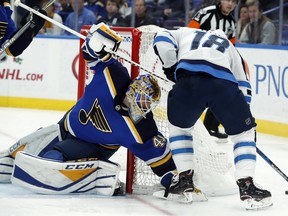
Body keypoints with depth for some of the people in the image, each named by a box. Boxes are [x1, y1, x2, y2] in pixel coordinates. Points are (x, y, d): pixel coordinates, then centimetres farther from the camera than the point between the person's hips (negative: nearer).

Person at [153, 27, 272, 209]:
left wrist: (171, 67, 26)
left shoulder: (185, 33, 37)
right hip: (224, 85, 0)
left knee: (179, 126, 28)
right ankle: (246, 186, 7)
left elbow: (162, 41, 16)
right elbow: (243, 85, 34)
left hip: (189, 80, 0)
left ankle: (185, 179, 24)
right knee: (244, 132, 19)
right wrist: (249, 121, 38)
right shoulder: (229, 46, 40)